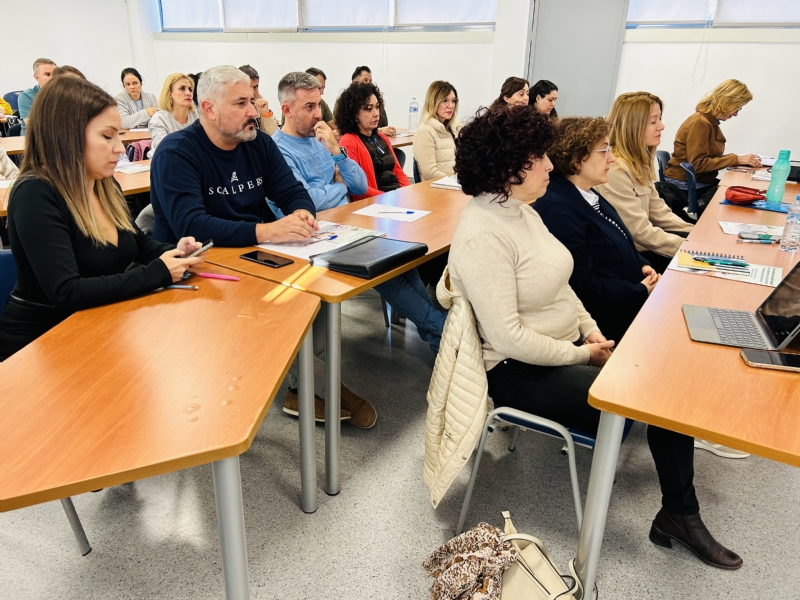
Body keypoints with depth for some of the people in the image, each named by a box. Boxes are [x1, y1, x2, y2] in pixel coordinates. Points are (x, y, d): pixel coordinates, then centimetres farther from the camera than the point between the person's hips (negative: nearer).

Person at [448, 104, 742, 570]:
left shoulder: (521, 210, 6)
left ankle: (681, 514, 12)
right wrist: (583, 353, -16)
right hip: (521, 371, -9)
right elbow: (509, 336, -27)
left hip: (569, 345, 9)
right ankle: (678, 515, 16)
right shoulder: (483, 235, -25)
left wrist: (591, 330, 3)